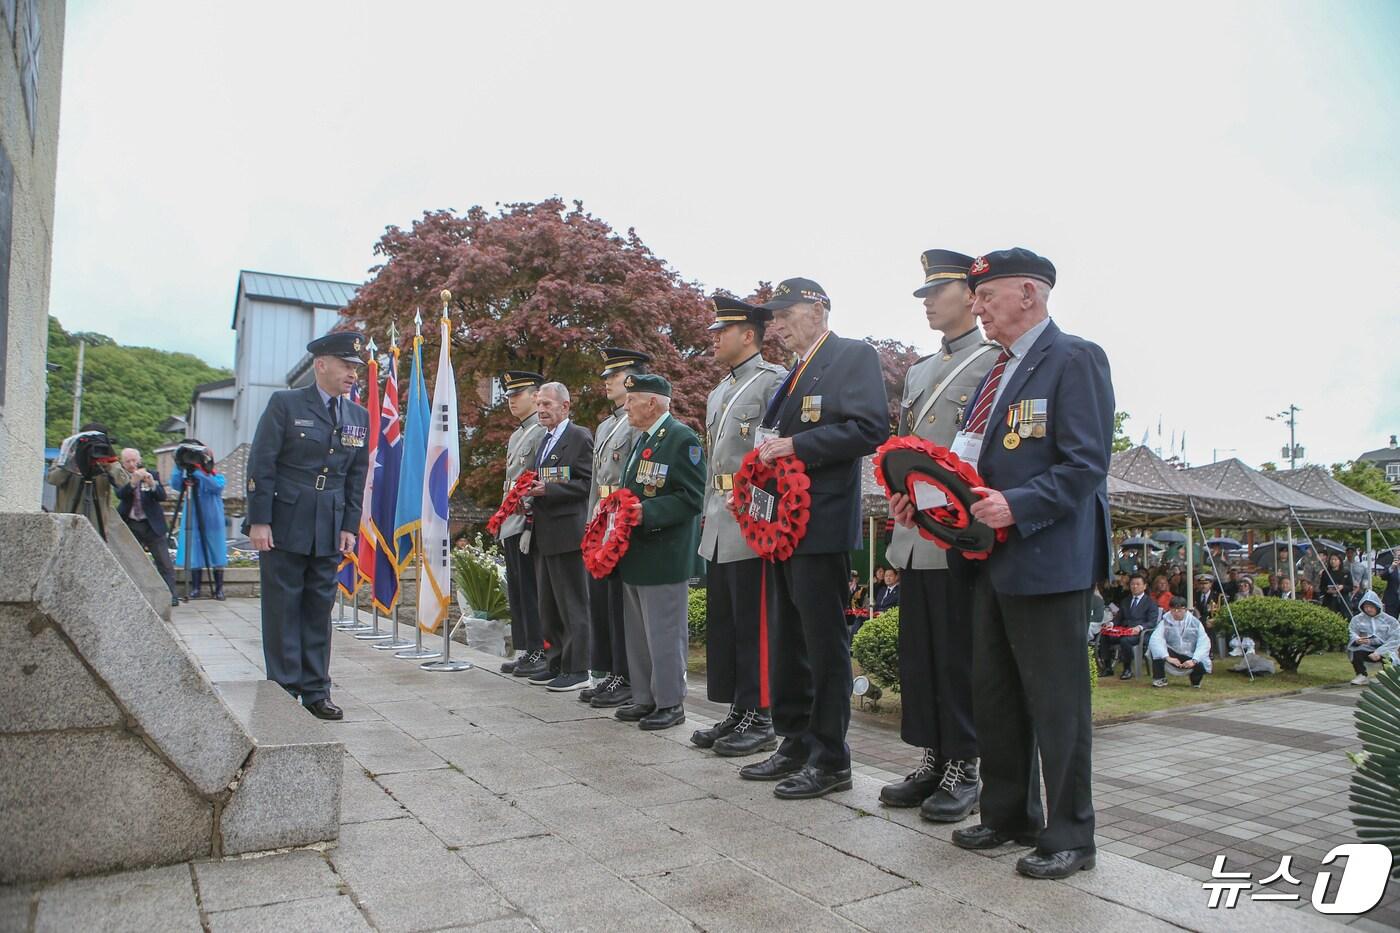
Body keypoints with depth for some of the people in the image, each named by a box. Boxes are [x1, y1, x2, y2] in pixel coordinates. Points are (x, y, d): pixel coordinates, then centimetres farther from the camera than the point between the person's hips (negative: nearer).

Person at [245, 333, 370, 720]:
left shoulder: (359, 417, 11)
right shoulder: (285, 404, -3)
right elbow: (261, 465, -5)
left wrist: (350, 526, 7)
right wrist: (259, 521, -10)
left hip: (329, 532, 4)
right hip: (284, 527, -4)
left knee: (319, 611, 8)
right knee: (283, 610, 3)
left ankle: (316, 692, 15)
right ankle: (284, 690, 13)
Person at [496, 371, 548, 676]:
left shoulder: (543, 432, -11)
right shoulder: (516, 435, 19)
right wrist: (502, 523, 19)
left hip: (528, 525, -9)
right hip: (510, 526, 9)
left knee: (531, 591, -5)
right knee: (515, 591, 12)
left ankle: (538, 653, 3)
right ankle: (521, 650, 20)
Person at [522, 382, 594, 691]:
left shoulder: (580, 437, -8)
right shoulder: (545, 440, 19)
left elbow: (588, 483, -15)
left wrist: (547, 489, -21)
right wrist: (531, 493, 7)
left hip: (566, 532, -9)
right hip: (543, 534, 9)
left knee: (572, 605, -2)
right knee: (549, 605, 15)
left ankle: (576, 670, 5)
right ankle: (556, 664, 25)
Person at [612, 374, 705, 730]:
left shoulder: (682, 439, -11)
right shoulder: (641, 440, 18)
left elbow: (691, 498, -17)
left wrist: (647, 512, -24)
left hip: (664, 557, -9)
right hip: (636, 555, 10)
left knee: (664, 633, -1)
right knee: (638, 633, 15)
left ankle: (670, 703, 10)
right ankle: (644, 698, 26)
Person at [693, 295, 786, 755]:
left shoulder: (774, 380, -6)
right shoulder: (718, 393, 20)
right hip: (719, 525, 9)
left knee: (754, 624, -2)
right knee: (721, 622, 13)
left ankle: (760, 719, 8)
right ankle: (736, 711, 23)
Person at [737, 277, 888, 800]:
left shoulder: (855, 356, -5)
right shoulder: (792, 374, 21)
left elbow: (871, 428, -18)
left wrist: (795, 446, -18)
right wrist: (768, 456, 6)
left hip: (823, 525, -9)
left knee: (825, 641, -2)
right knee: (786, 640, 14)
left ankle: (831, 759, 10)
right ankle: (794, 745, 27)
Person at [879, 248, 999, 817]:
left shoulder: (996, 363, -3)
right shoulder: (918, 372, 21)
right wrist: (899, 491, 3)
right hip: (915, 537, 7)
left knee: (959, 658, 0)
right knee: (918, 656, 11)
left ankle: (964, 769, 13)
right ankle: (932, 760, 23)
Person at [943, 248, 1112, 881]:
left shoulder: (1074, 359, -9)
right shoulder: (998, 370, 17)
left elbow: (1085, 465, -17)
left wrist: (1016, 507, -26)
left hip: (1048, 560, -9)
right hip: (995, 558, 9)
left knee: (1056, 700, 2)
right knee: (992, 694, 16)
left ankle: (1069, 835, 18)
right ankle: (1005, 814, 32)